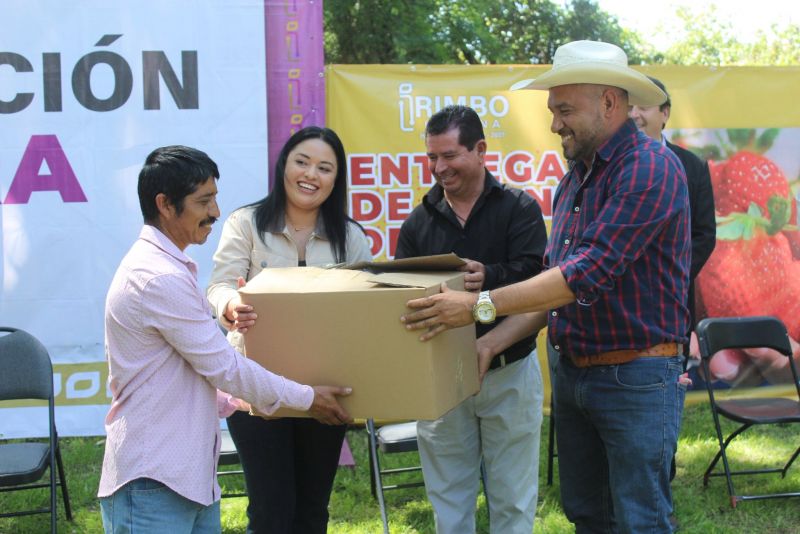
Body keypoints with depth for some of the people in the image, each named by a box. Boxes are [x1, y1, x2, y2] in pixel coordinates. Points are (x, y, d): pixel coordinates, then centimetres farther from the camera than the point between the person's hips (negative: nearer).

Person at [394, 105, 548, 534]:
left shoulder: (519, 208, -2)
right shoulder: (420, 221, 7)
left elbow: (531, 273, -17)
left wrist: (488, 278, -36)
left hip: (508, 373, -3)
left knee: (512, 499, 7)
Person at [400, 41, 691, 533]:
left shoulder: (651, 168, -16)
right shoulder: (573, 181, 11)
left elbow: (588, 273, -24)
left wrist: (481, 305, -23)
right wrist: (491, 344, 5)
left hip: (637, 377, -8)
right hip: (572, 375, 8)